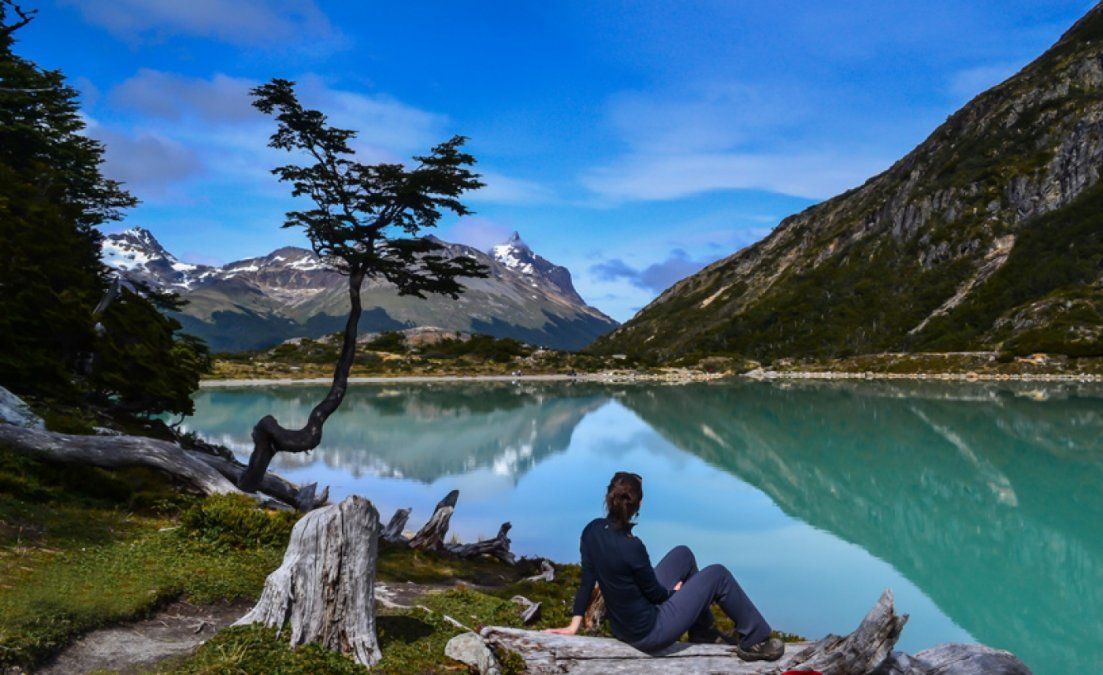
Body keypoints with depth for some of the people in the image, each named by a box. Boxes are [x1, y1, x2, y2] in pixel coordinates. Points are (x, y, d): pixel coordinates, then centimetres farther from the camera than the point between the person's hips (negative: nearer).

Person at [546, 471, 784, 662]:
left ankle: (703, 631, 33)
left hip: (621, 626, 7)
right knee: (717, 574, 3)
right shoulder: (632, 548, -32)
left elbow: (587, 580, -3)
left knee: (683, 554, 19)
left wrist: (574, 625, 7)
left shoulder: (592, 530, -11)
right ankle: (755, 641, 21)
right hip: (648, 635, -7)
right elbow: (655, 593, -16)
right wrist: (673, 591, 6)